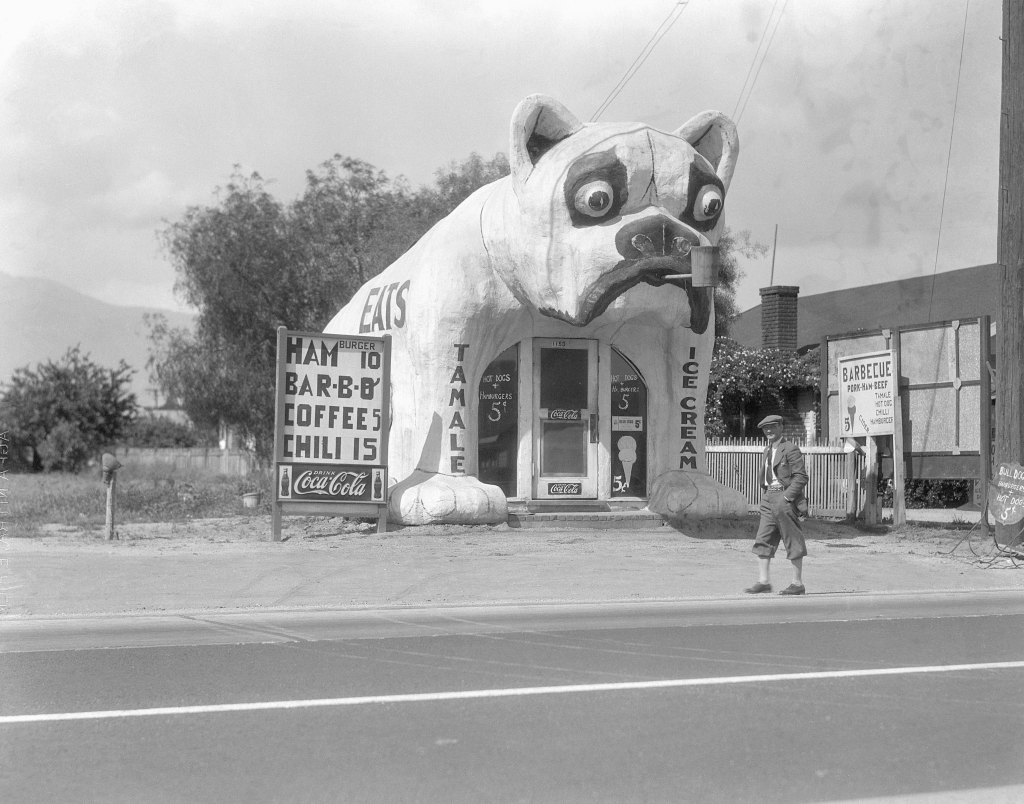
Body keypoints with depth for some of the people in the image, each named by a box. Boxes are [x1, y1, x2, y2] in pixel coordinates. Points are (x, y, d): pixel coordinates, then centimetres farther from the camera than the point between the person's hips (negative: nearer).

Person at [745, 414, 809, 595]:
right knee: (763, 540, 1)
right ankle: (764, 581, 2)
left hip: (786, 497, -8)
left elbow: (801, 477, -14)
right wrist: (764, 497, 13)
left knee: (793, 542, -1)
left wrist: (786, 497, -19)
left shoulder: (790, 449, -9)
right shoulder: (768, 450, 17)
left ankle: (798, 583, 4)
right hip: (769, 498, 8)